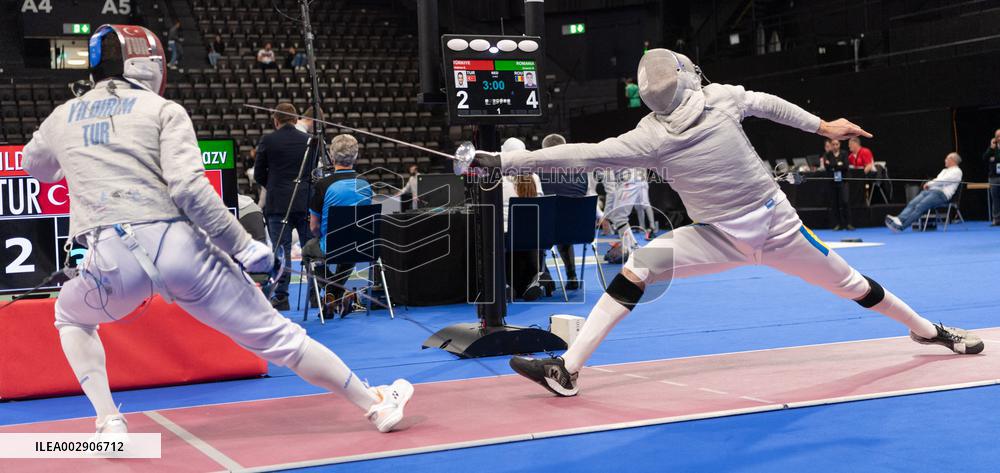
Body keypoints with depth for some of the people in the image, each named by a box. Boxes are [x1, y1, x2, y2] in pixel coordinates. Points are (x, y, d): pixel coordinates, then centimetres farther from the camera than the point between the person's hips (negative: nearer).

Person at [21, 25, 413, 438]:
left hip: (113, 256, 2)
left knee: (71, 317, 35)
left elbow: (36, 168, 41)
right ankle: (376, 406, 16)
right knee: (275, 335, 9)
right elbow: (188, 188, -9)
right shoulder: (163, 110, 7)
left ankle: (109, 422, 18)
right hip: (178, 247, -2)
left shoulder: (61, 117, 18)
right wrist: (242, 246, -4)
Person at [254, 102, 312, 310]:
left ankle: (281, 296, 1)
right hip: (305, 203, 2)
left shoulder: (267, 140, -4)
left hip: (278, 204, -2)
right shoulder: (308, 140, 3)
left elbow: (258, 174, 3)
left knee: (281, 250, 1)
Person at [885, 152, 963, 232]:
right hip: (930, 190, 8)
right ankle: (899, 219, -40)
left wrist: (929, 184, 2)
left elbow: (942, 181, -8)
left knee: (919, 207, -27)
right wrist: (928, 184, 4)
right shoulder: (944, 170, 33)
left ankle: (901, 226, -40)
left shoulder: (957, 171, 3)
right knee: (912, 204, -19)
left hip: (941, 194, -8)